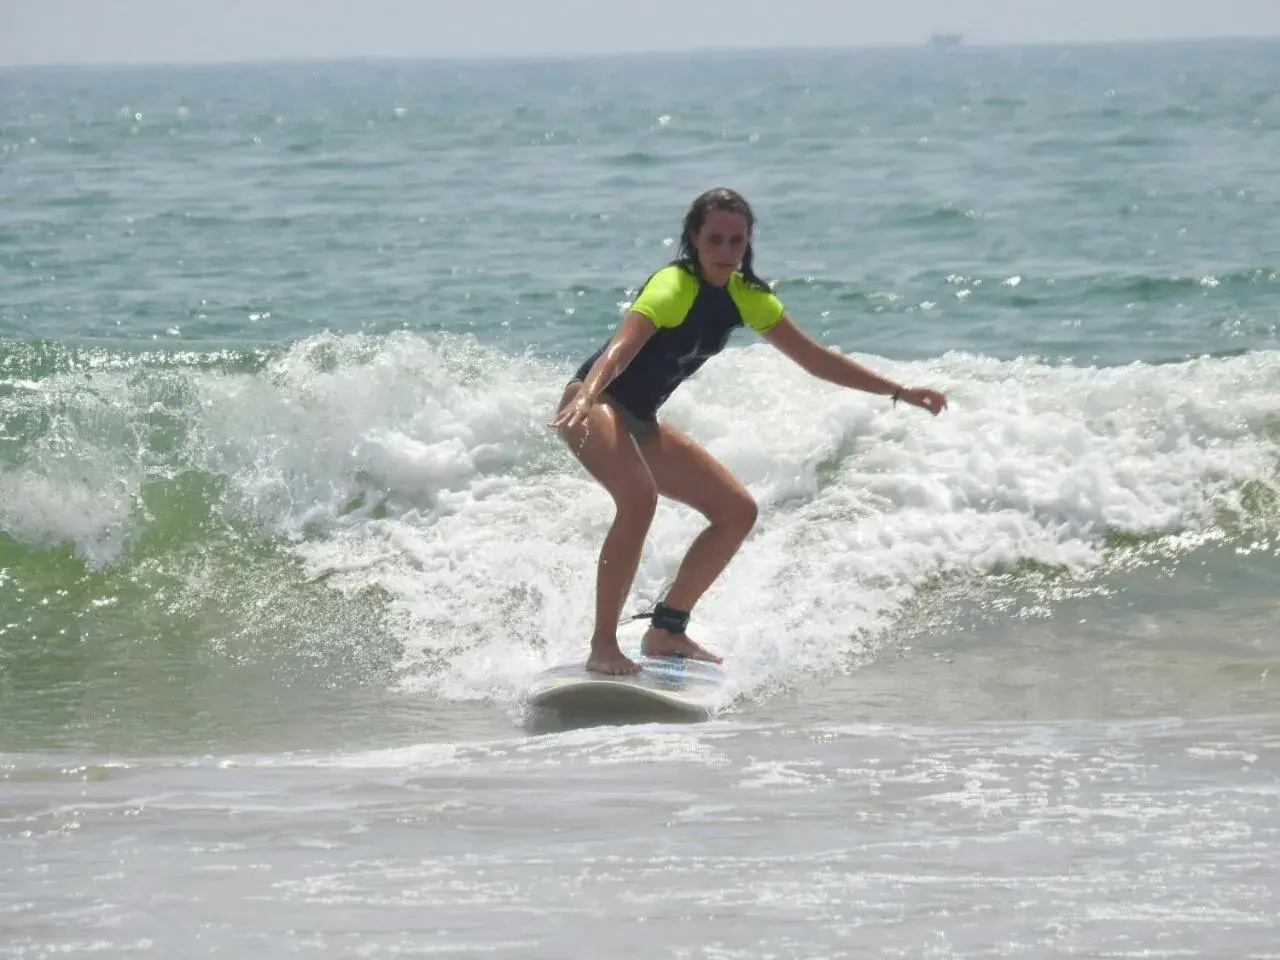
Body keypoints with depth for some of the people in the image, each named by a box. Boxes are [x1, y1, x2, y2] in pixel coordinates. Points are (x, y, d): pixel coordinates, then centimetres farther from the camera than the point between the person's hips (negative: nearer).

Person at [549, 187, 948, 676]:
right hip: (593, 405, -9)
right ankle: (603, 648, -29)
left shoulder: (745, 297, 0)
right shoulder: (673, 287, -25)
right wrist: (586, 398, -60)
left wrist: (898, 391, 10)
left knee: (737, 511, 5)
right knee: (639, 497, -35)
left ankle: (666, 630, 16)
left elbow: (815, 358, 9)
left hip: (639, 423, 9)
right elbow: (619, 350, -41)